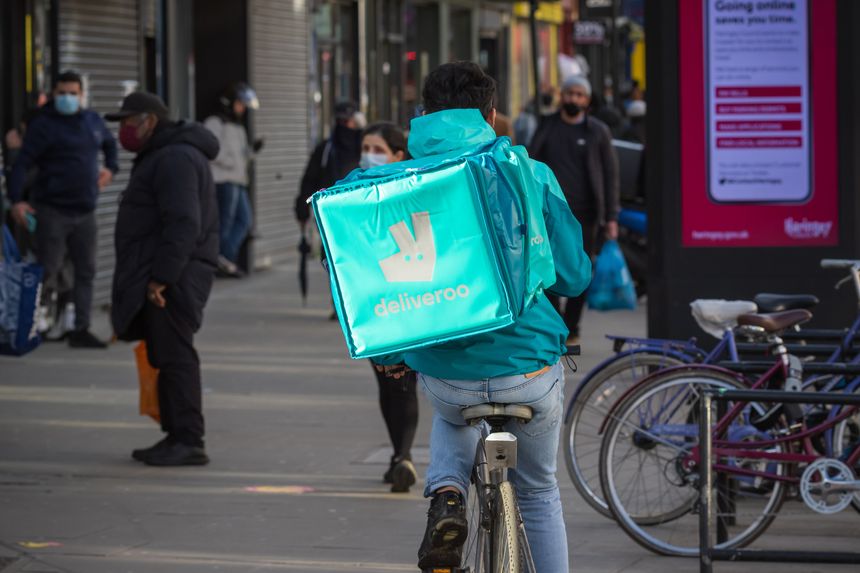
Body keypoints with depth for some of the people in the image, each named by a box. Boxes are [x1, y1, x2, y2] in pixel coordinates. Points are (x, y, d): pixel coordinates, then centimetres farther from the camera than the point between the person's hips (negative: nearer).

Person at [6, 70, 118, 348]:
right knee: (49, 270, -6)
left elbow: (110, 143, 32)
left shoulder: (92, 121, 10)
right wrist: (16, 200, -24)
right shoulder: (43, 125, -8)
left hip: (85, 211, 6)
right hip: (52, 210, -6)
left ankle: (80, 329, 14)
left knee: (86, 272, 7)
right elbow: (22, 163, -14)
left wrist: (110, 168, 14)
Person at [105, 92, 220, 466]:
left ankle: (188, 442, -12)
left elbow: (183, 224, -23)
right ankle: (176, 437, 15)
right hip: (156, 276, 11)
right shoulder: (160, 156, 22)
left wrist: (161, 277, -26)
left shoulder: (176, 158, -14)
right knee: (165, 356, 11)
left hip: (171, 278, -11)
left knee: (175, 356, -11)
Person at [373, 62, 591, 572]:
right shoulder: (529, 174, -5)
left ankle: (447, 493, 9)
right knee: (539, 493, 24)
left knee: (453, 419, 37)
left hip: (443, 372, 1)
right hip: (528, 369, -1)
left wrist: (388, 354, 22)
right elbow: (574, 277, 0)